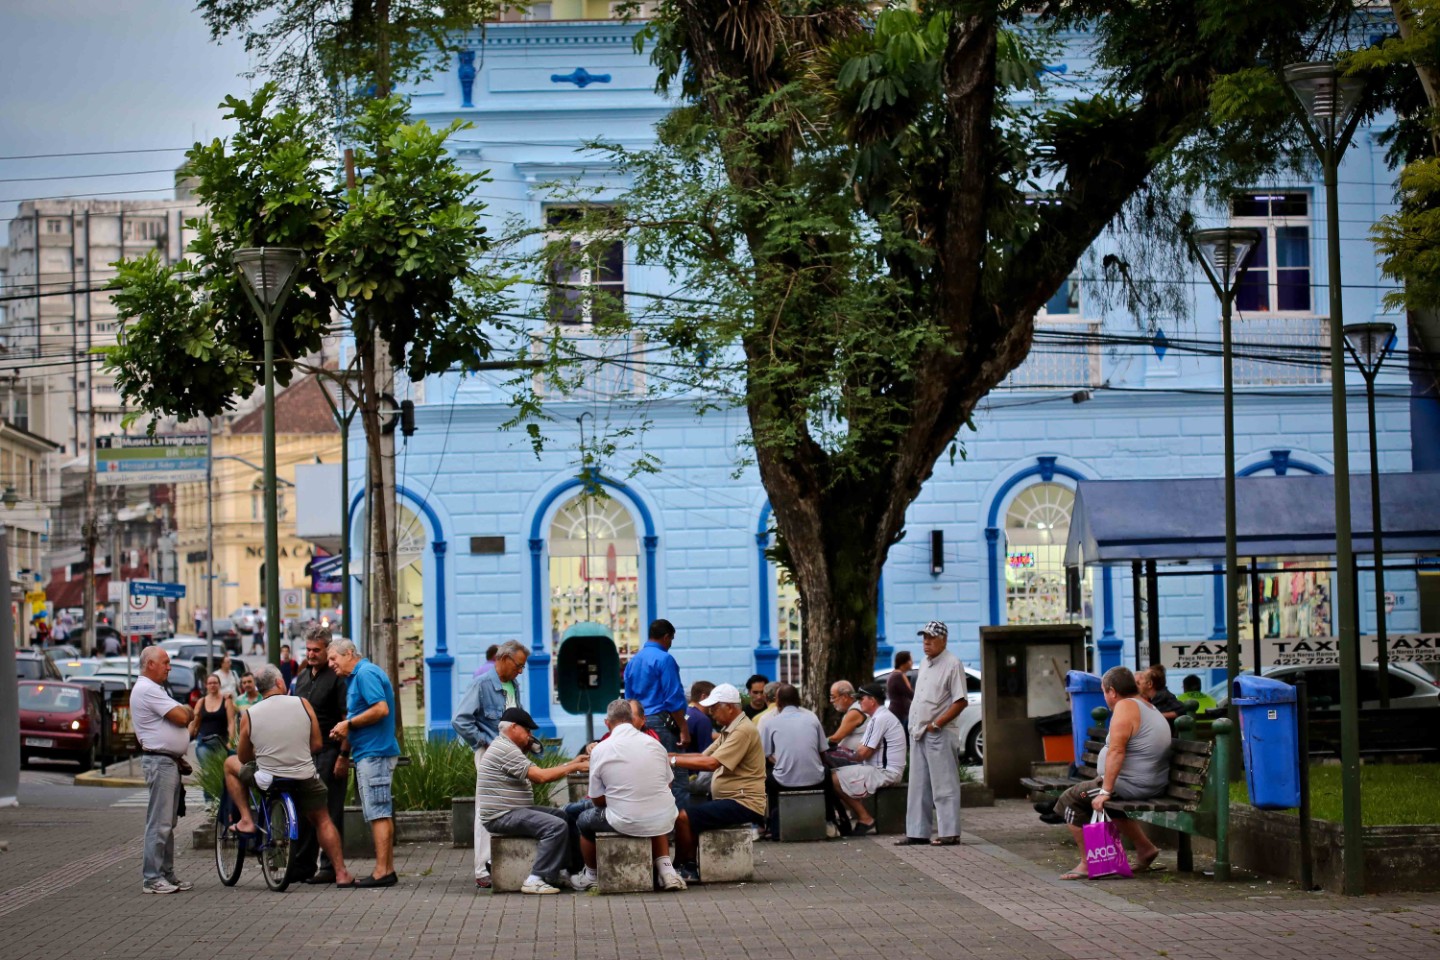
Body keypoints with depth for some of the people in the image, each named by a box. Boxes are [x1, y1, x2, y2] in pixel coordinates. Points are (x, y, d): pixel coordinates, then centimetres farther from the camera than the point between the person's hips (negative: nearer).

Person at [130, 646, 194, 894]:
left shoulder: (153, 689, 21)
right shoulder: (147, 690, -14)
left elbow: (176, 720, 26)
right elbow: (181, 717, -18)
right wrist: (189, 712, 3)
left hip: (169, 761, 11)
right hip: (159, 760, -11)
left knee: (167, 823, 14)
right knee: (159, 824, -10)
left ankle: (167, 875, 19)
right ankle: (152, 878, -8)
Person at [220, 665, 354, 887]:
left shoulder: (249, 715, -5)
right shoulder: (302, 704, -4)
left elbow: (243, 758, 6)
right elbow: (317, 744, 1)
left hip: (267, 780, -1)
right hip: (305, 778, 1)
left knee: (230, 763, 25)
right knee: (322, 821, 23)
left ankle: (246, 820, 18)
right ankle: (341, 874, 18)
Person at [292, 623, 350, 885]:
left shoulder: (336, 677, -8)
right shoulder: (302, 676, 16)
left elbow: (346, 720, -12)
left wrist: (343, 757, -18)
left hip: (328, 752, -8)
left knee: (329, 811, -4)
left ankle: (330, 867, 1)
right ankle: (303, 866, 17)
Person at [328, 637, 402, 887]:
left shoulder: (366, 674, -12)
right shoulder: (355, 677, 20)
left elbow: (381, 709, -23)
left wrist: (349, 724, -14)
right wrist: (344, 754, 20)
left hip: (374, 753, -11)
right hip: (368, 753, 11)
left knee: (378, 813, -11)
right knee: (380, 813, 10)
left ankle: (382, 872, -12)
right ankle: (387, 869, 12)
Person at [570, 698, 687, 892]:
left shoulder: (600, 750, -6)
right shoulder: (654, 743, 2)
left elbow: (597, 800, 1)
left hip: (626, 823, -3)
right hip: (665, 821, 3)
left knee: (583, 820, 26)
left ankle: (591, 876, 42)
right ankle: (665, 867, 22)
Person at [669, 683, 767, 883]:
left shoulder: (744, 731, -16)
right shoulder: (728, 730, 19)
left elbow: (711, 763, -23)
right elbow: (704, 756, 13)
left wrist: (674, 760, -20)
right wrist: (672, 756, 0)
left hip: (744, 804, -11)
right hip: (729, 800, 11)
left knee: (683, 818, -18)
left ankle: (689, 869, -3)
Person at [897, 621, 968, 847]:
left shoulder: (952, 664, -9)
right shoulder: (924, 663, 16)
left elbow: (960, 701, -15)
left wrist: (935, 724, -16)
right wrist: (914, 726, 12)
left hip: (939, 735, -8)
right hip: (918, 734, 8)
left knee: (944, 786, -6)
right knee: (918, 786, 11)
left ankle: (950, 833, -5)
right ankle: (917, 832, 15)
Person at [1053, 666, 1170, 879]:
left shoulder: (1125, 707, -15)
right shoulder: (1150, 707, 16)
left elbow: (1116, 751, -23)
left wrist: (1105, 791, -24)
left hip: (1131, 786, -10)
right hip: (1155, 786, 10)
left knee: (1070, 799, -2)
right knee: (1110, 802, 34)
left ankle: (1088, 863, -1)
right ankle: (1145, 848, 28)